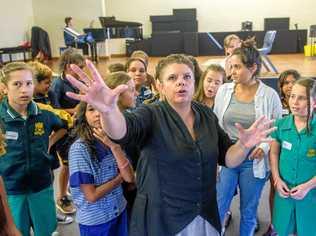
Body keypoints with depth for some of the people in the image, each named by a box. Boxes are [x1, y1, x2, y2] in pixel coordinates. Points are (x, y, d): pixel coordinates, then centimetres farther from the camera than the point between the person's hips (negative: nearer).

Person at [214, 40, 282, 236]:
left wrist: (265, 147, -16)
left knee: (249, 212, 15)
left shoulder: (269, 95, -7)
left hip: (254, 161, -1)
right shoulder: (224, 91, -2)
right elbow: (215, 125, 5)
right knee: (217, 209, 3)